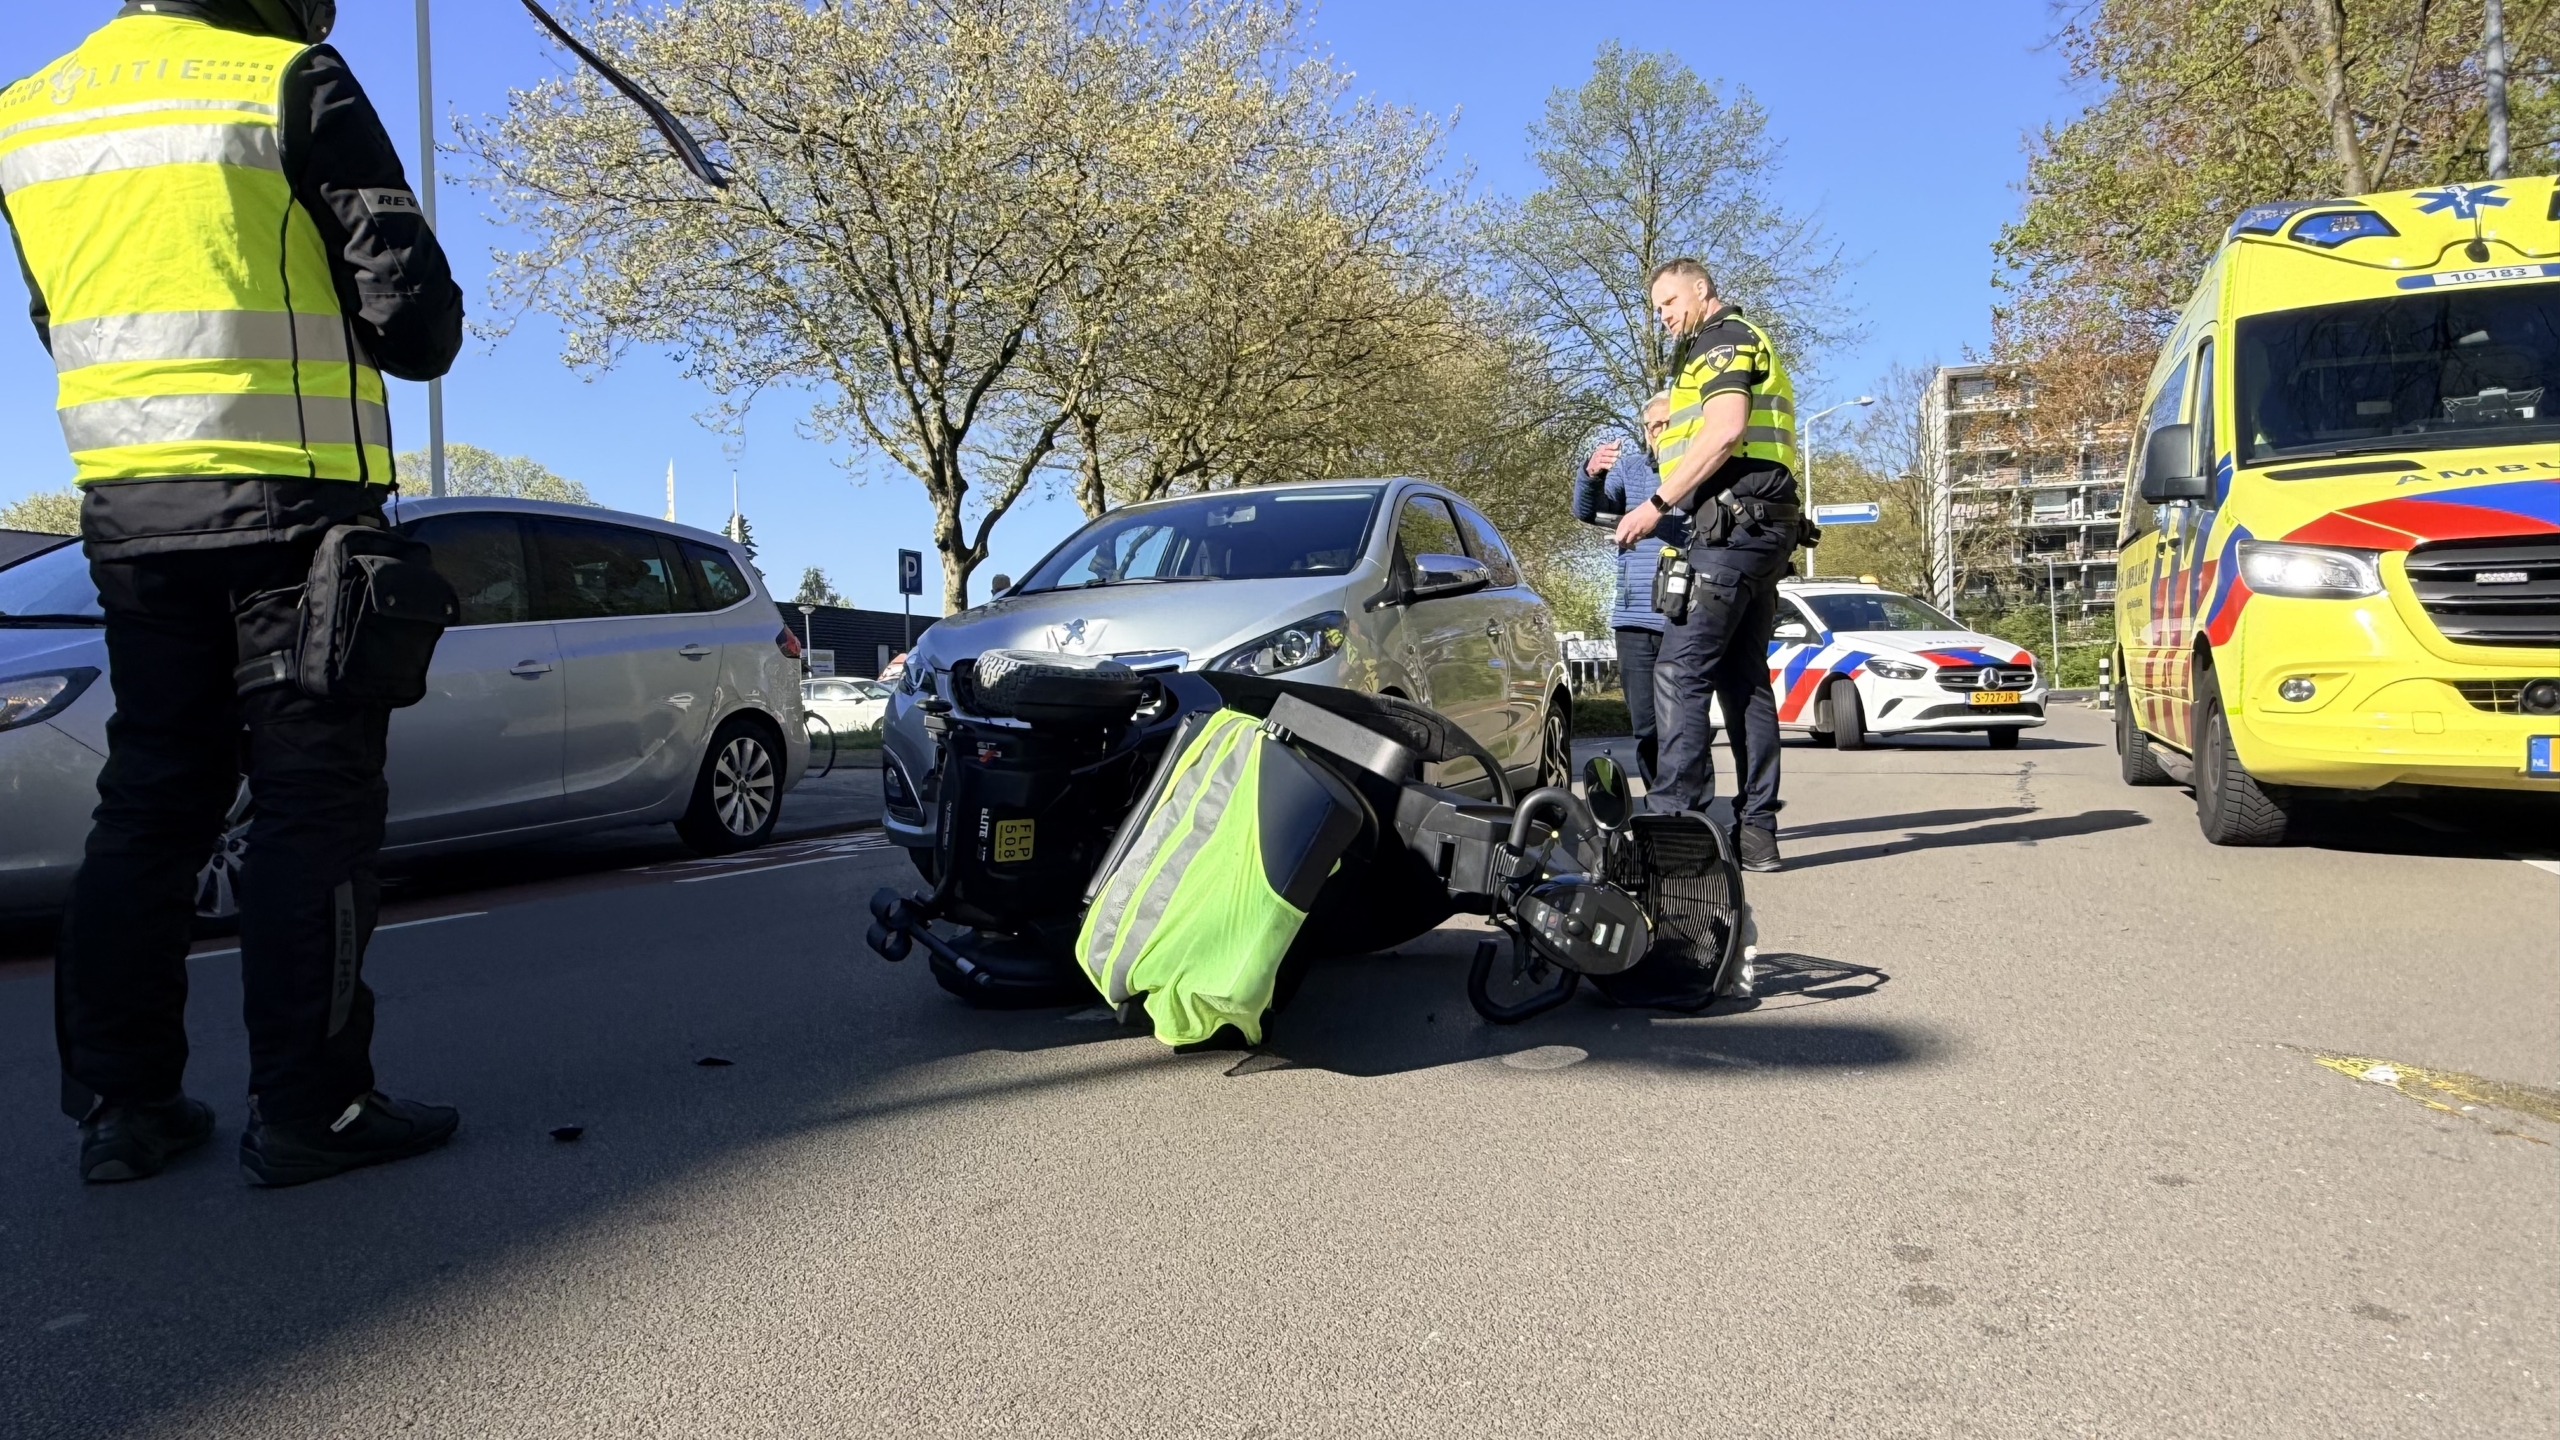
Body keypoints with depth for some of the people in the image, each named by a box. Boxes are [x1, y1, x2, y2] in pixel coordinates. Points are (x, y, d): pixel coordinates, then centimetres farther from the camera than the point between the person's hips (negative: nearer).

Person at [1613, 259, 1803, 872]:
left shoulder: (1724, 340, -1)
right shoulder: (1750, 346, 30)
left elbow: (1726, 430, -17)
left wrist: (1658, 504, -18)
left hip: (1733, 527, -10)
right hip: (1762, 528, 10)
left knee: (1680, 672, -15)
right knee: (1745, 678, 7)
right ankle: (1756, 831, 6)